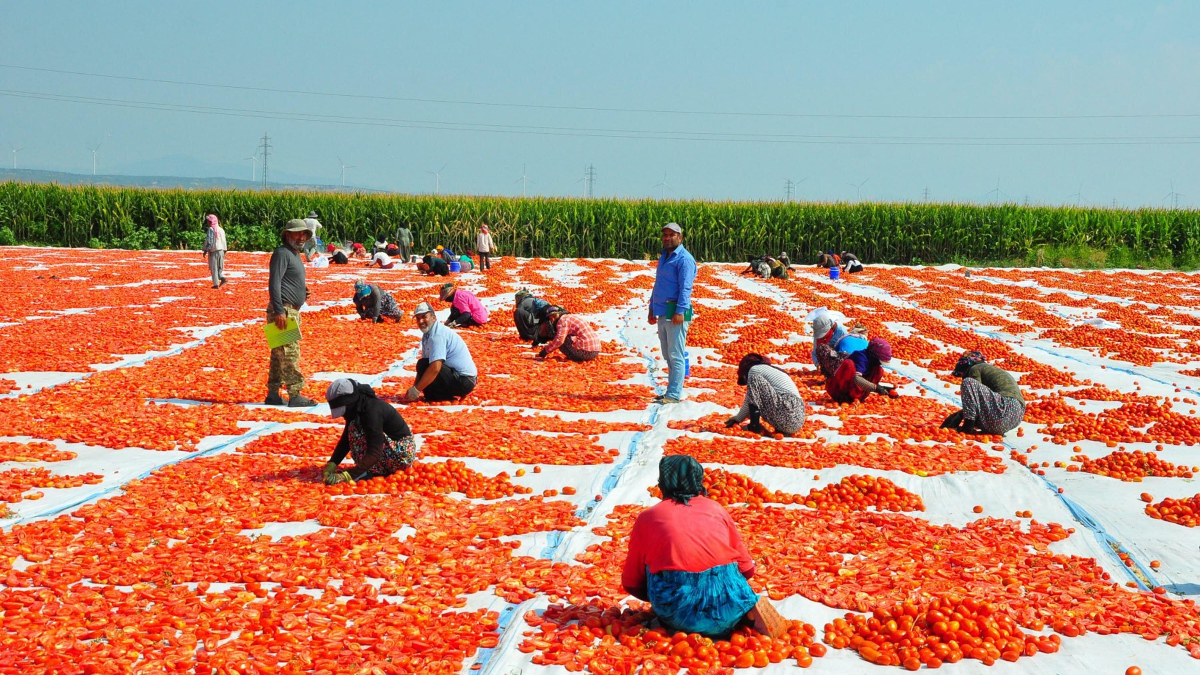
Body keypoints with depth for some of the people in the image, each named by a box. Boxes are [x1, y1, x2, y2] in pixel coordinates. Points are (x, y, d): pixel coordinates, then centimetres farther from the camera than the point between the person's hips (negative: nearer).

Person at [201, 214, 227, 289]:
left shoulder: (210, 230, -9)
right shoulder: (221, 229, 8)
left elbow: (208, 241, -13)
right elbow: (224, 241, 10)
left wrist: (205, 251, -8)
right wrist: (224, 252, 15)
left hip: (213, 251, -5)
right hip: (221, 250, 5)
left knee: (214, 268, 1)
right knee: (220, 267, 14)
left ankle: (216, 284, -1)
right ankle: (222, 278, -10)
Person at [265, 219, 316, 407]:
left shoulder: (294, 254, 20)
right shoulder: (282, 253, -10)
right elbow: (274, 283, -18)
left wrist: (302, 292, 10)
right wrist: (279, 311, -23)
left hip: (292, 311, 10)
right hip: (283, 310, -10)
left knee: (279, 355, 11)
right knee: (289, 354, -10)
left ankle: (273, 395, 15)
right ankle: (295, 395, -10)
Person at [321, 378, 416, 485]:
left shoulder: (372, 411, -26)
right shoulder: (356, 409, 1)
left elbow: (374, 453, -31)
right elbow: (345, 439, 5)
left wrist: (346, 476, -35)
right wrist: (331, 465, -9)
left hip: (403, 452, -10)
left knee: (356, 428, -20)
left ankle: (375, 470, -14)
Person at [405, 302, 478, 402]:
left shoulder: (437, 335, -19)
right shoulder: (427, 334, 11)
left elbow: (435, 368, -28)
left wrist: (415, 390, -23)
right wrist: (414, 389, 3)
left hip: (463, 381, -10)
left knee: (423, 365, -20)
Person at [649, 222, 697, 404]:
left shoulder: (684, 258, -8)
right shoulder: (664, 257, 20)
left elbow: (685, 287, -16)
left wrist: (680, 311, -24)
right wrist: (652, 309, 24)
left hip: (675, 313, -9)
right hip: (662, 314, 9)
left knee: (675, 356, -8)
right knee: (668, 356, 12)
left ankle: (673, 395, -9)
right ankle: (673, 391, 18)